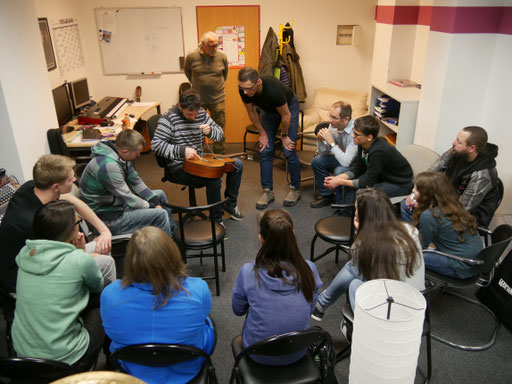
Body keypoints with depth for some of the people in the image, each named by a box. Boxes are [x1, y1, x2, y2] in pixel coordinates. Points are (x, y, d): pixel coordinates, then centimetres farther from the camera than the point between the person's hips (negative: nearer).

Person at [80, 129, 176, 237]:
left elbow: (135, 181, 7)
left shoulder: (121, 156, -2)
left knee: (160, 195, 17)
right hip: (108, 218, -10)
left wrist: (156, 202, 0)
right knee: (161, 215, -20)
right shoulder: (108, 166, -31)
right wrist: (152, 207, -11)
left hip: (117, 201, 10)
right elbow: (128, 199, -24)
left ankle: (173, 233, 28)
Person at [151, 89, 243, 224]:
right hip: (179, 167, -8)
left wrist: (210, 130, -14)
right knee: (214, 180, -31)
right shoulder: (169, 118, -14)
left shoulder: (201, 114, 5)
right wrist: (182, 151, -32)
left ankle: (230, 204, 19)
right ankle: (216, 220, -10)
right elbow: (156, 145, -23)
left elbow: (220, 134, 11)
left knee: (237, 165, 3)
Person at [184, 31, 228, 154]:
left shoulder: (222, 57, -5)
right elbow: (187, 71, 11)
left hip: (218, 99, 1)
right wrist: (196, 84, 12)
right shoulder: (191, 56, -9)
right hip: (198, 99, -1)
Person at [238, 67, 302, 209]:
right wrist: (262, 133, -4)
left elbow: (286, 115, -26)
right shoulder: (243, 89, -28)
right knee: (265, 150, -3)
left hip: (289, 106, -4)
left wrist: (284, 135, -12)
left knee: (289, 150, -10)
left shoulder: (273, 89, -42)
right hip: (268, 109, 5)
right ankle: (268, 191, 6)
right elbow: (251, 112, -8)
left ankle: (296, 189, 8)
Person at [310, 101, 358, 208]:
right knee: (317, 161, -3)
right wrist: (320, 140, -20)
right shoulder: (333, 125, -10)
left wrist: (331, 142, -35)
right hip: (342, 159, 7)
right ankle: (326, 196, 12)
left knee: (339, 171, -32)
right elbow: (325, 153, 1)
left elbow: (346, 162, -36)